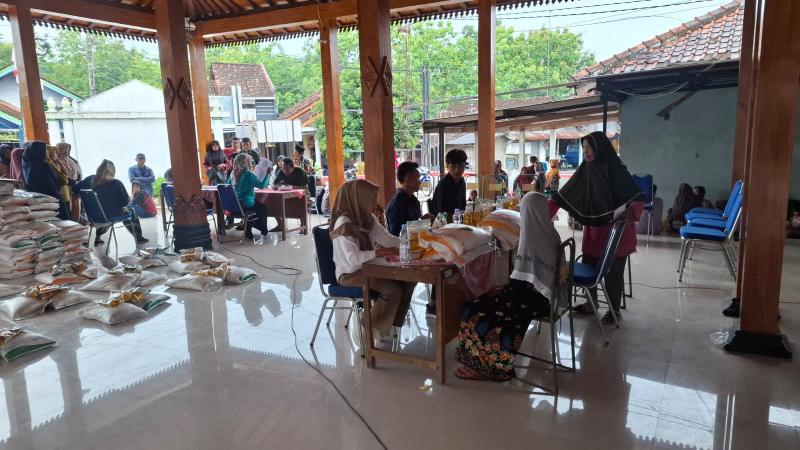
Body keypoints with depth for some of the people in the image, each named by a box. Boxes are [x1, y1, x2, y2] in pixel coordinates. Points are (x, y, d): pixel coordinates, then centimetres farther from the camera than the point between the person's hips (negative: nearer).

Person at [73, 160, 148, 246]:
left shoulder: (91, 179, -12)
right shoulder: (116, 183, -23)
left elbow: (74, 189, -2)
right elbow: (125, 202, -18)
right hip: (113, 215, -4)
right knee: (131, 211, 24)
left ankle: (97, 238, 43)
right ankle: (138, 238, 34)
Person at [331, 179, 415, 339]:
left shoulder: (368, 218, 4)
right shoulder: (344, 224, -21)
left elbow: (386, 239, 9)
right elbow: (353, 257, -31)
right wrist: (381, 252, -30)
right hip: (350, 274, -8)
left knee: (409, 280, -5)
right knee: (392, 289, -24)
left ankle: (392, 323, 10)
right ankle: (373, 328, -2)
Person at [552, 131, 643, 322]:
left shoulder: (616, 170, -15)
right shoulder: (585, 169, 1)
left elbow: (638, 197, -21)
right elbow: (564, 193, 2)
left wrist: (630, 212, -41)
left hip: (614, 228, -5)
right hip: (592, 228, 5)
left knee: (612, 270, 4)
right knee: (588, 266, 12)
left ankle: (614, 310, 21)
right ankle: (591, 303, 31)